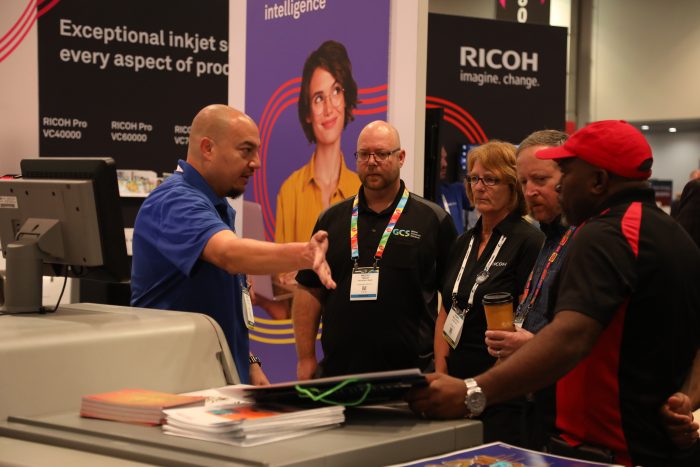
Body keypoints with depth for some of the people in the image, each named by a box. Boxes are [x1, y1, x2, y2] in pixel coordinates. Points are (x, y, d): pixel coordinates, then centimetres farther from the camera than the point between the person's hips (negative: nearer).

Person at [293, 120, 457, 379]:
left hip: (410, 370, -2)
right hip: (337, 368, 2)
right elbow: (309, 291, 9)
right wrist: (306, 358, 3)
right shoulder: (331, 220, 10)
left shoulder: (434, 220, 2)